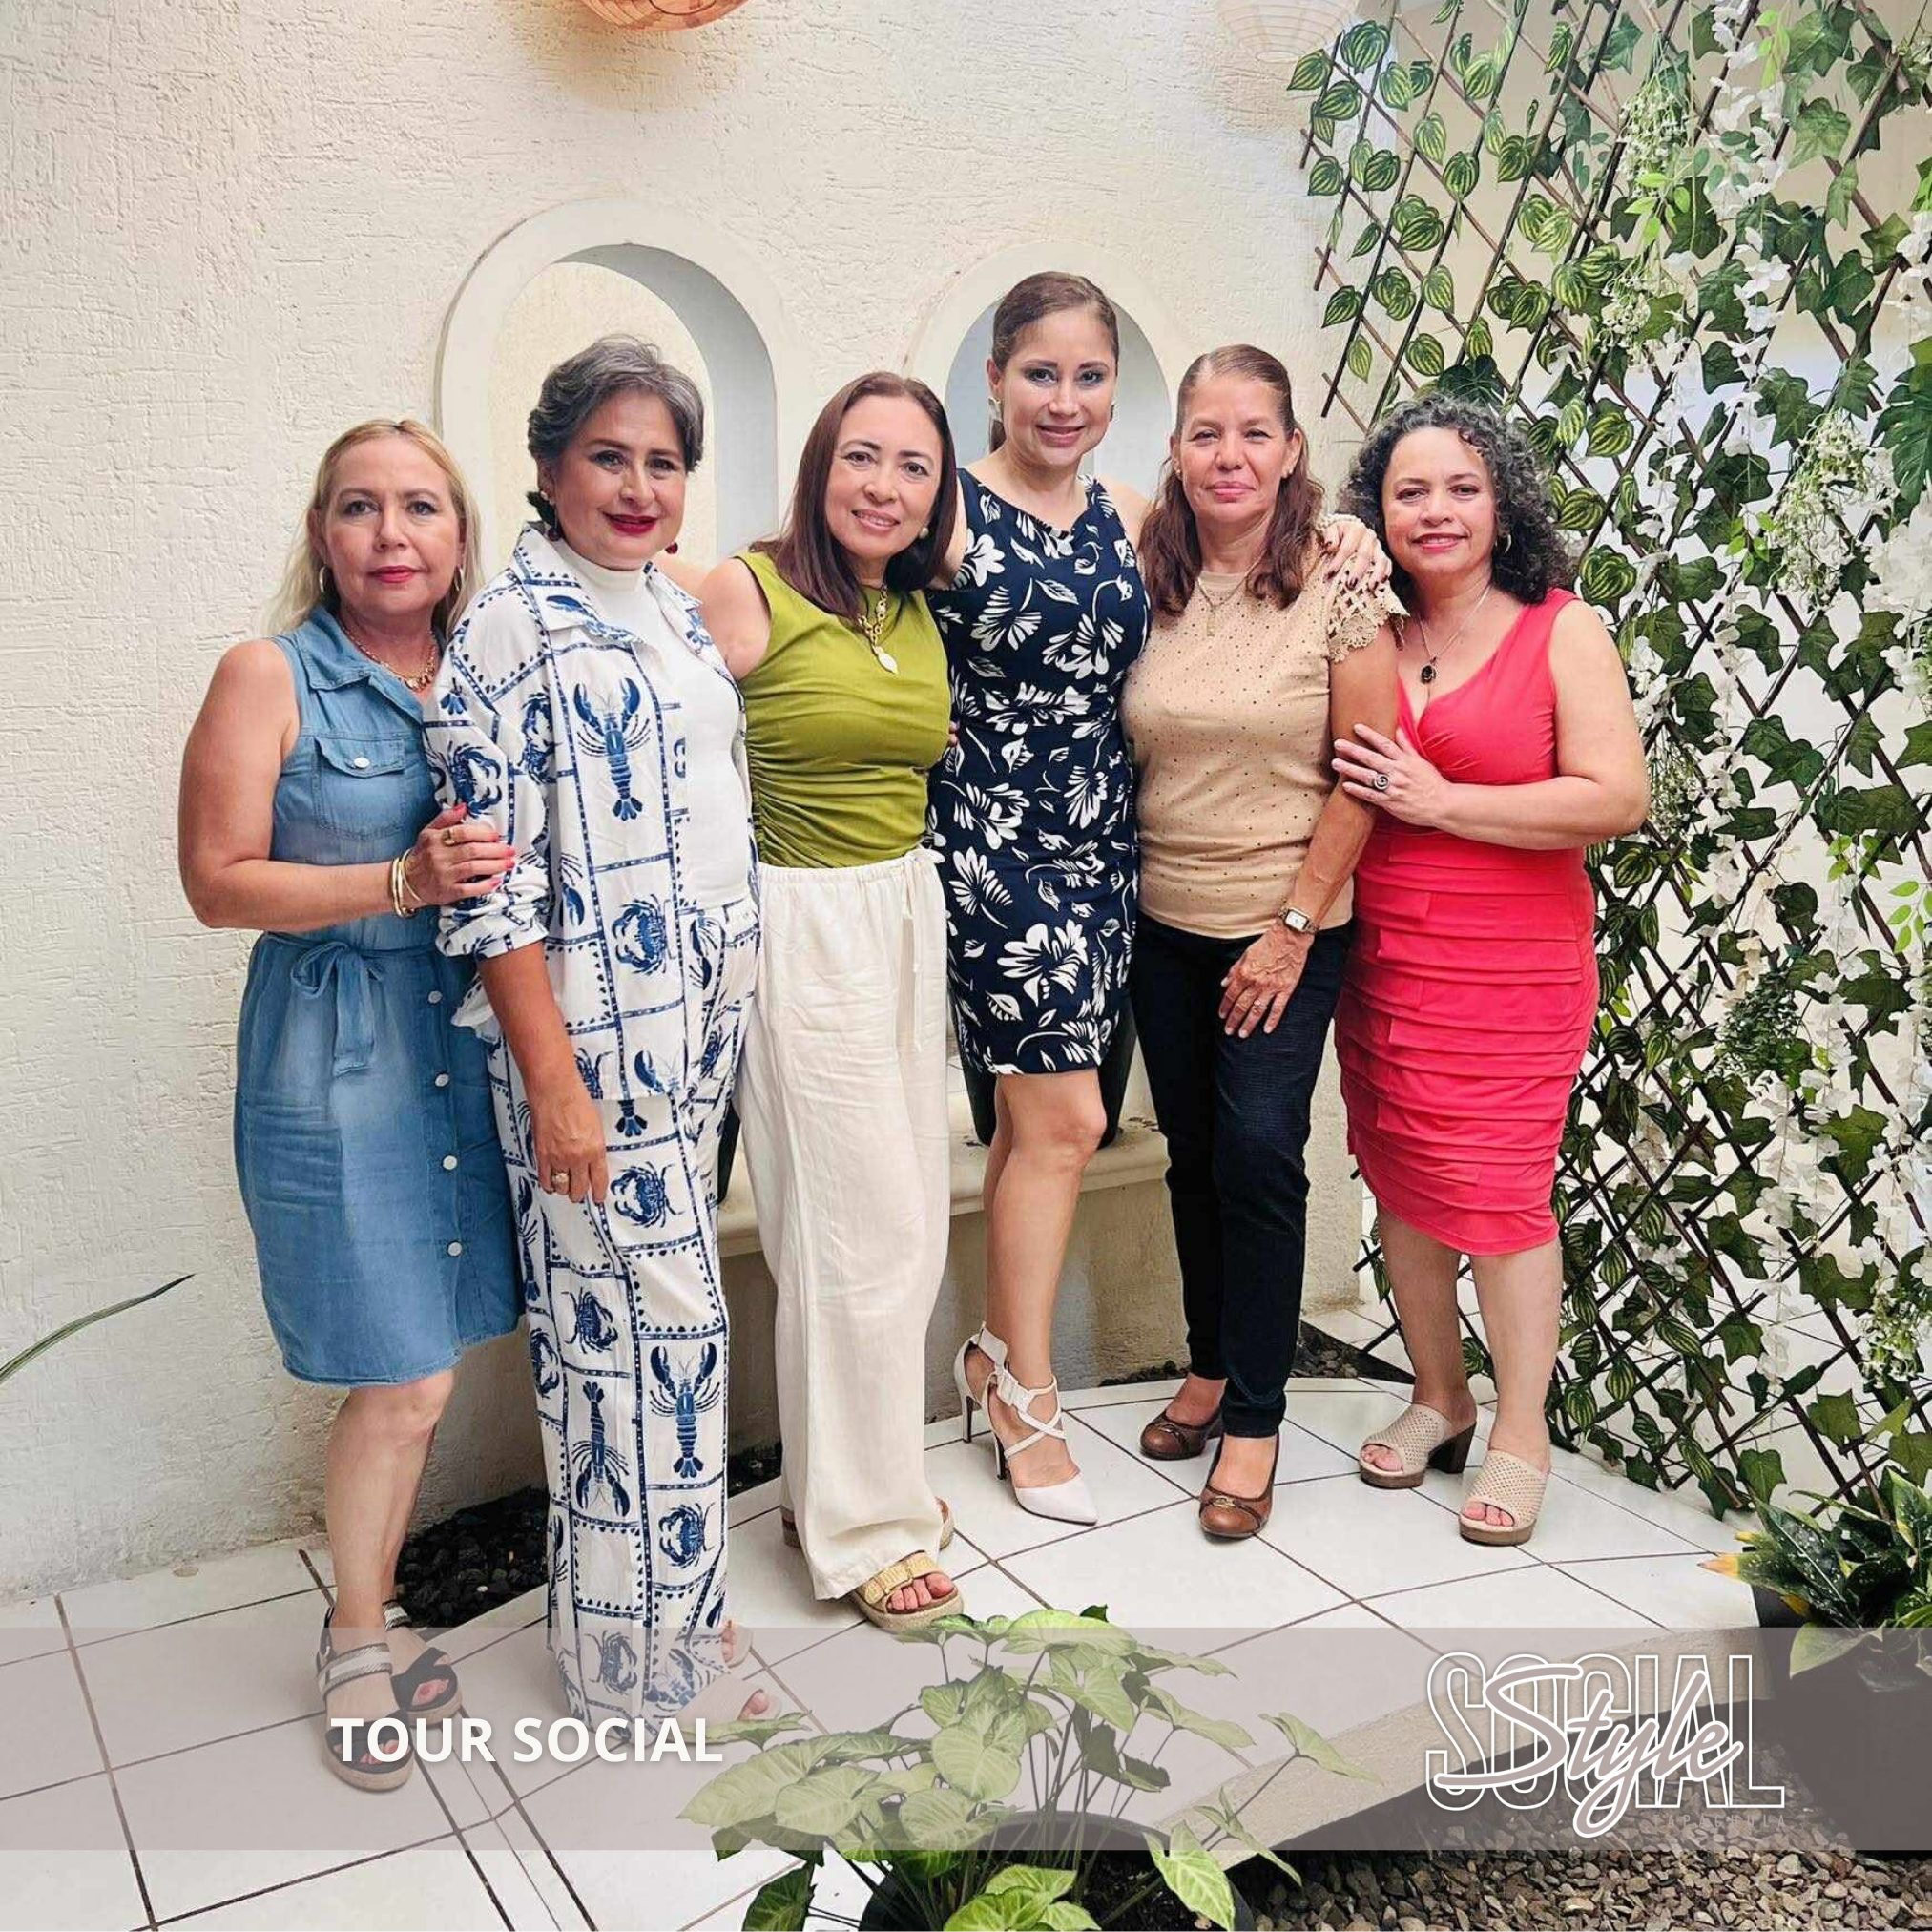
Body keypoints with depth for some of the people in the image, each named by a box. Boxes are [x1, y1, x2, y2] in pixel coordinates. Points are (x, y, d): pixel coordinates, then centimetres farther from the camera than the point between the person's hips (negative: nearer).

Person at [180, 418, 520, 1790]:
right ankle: (358, 1640, 24)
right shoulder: (270, 677, -5)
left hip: (468, 1044, 5)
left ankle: (371, 1617, 33)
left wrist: (497, 868, -3)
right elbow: (219, 882, -9)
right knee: (402, 1381, 0)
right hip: (339, 1061, -5)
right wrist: (401, 882, -19)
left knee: (422, 1369, 12)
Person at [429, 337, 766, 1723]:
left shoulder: (680, 616, 13)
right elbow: (491, 881, -15)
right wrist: (554, 1084, -17)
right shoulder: (515, 627, -10)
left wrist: (734, 1008, 16)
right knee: (649, 1327, 0)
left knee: (653, 1318, 16)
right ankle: (645, 1663, 19)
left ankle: (657, 1600, 34)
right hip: (593, 1033, -7)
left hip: (703, 1022, 7)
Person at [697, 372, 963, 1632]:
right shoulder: (746, 592, -10)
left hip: (911, 915, 7)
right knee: (862, 1225, -2)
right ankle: (863, 1527, 15)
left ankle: (850, 1474, 31)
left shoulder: (921, 610, 10)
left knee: (907, 1218, 12)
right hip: (803, 925, -7)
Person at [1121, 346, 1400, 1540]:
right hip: (1165, 924, 4)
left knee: (1258, 1155, -6)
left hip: (1286, 930, -4)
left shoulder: (1338, 584, -8)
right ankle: (1212, 1366, 30)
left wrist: (1295, 927, -12)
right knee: (1194, 1152, 12)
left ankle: (1255, 1419, 10)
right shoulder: (1151, 581, 3)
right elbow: (1121, 753, 8)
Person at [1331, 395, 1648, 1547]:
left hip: (1511, 973, -4)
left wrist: (1437, 801, -14)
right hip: (1381, 965, 5)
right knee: (1401, 1181, 10)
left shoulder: (1562, 632, -3)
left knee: (1497, 1188, -3)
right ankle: (1439, 1397, 28)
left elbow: (1618, 798, -14)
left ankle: (1522, 1429, 14)